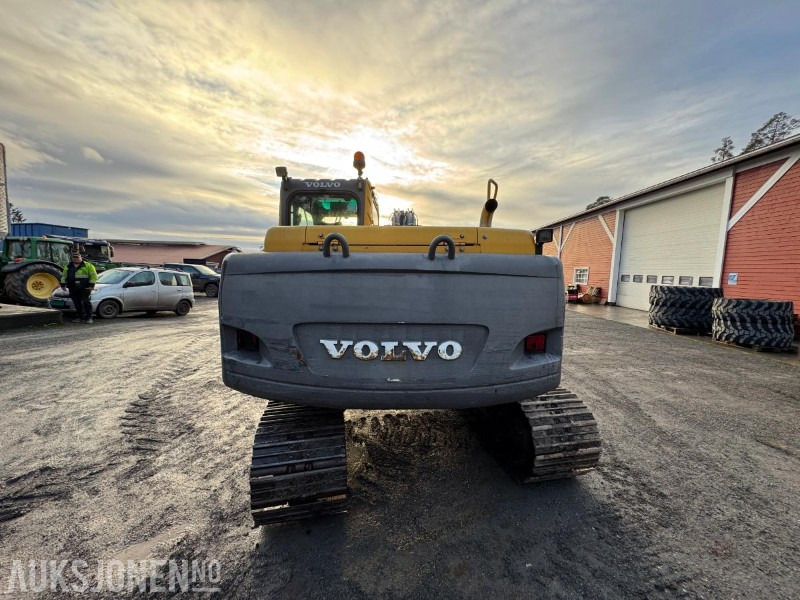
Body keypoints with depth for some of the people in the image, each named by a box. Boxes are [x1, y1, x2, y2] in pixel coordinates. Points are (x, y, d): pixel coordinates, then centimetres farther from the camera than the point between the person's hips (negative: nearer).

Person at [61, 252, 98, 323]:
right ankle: (81, 317, 15)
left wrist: (91, 285, -11)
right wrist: (63, 284, 14)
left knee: (86, 302, -7)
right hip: (73, 288, 5)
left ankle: (89, 317, -4)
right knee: (77, 303, 7)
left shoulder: (88, 265, 1)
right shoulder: (68, 267, 16)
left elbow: (93, 275, -4)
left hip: (84, 288, -5)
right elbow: (64, 276, 23)